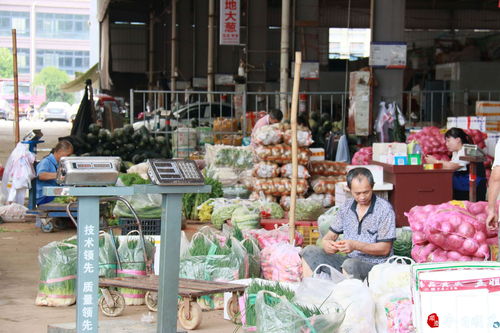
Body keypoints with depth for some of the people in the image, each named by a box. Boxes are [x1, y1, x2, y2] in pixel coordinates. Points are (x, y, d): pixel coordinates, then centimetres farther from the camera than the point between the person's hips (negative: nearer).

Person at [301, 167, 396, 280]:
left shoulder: (384, 209, -9)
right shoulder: (347, 206, 10)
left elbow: (385, 249, -11)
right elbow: (331, 234, 15)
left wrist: (356, 245, -23)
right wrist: (326, 243, -10)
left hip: (374, 264, -6)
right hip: (348, 259, 6)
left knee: (351, 264, -38)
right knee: (310, 251, -6)